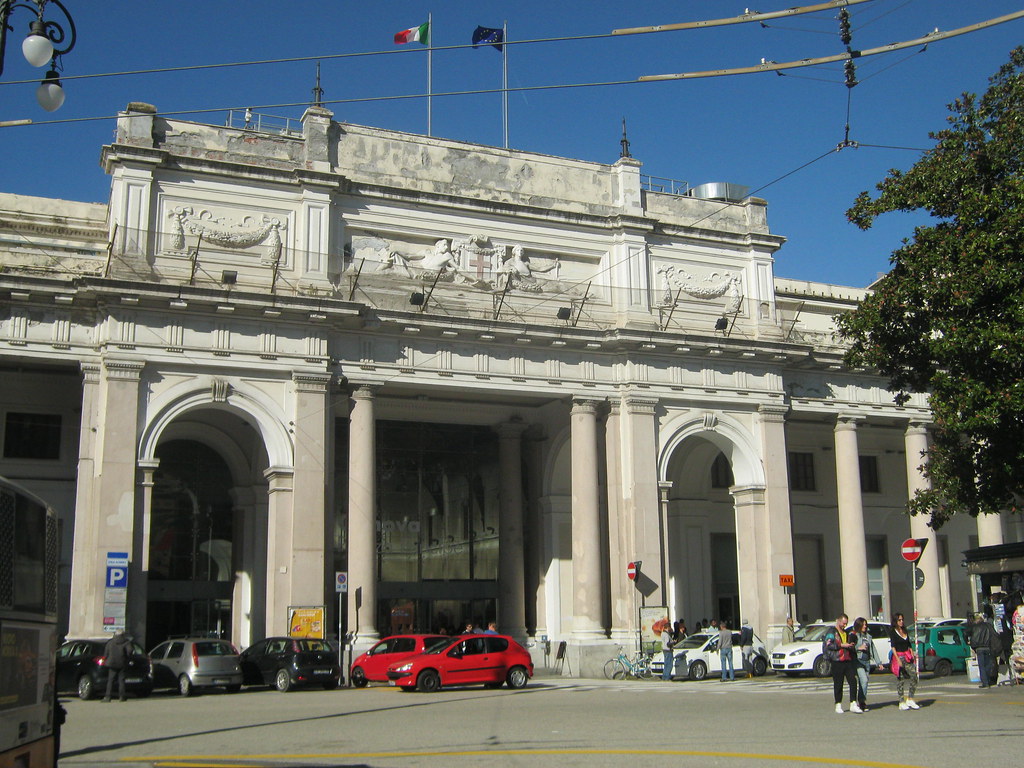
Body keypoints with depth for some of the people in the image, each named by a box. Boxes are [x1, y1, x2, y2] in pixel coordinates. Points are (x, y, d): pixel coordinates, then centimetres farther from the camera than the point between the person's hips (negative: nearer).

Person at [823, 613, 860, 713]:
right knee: (838, 684, 0)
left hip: (848, 661, 5)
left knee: (853, 681, -7)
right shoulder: (832, 632, 0)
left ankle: (853, 704, -4)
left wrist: (851, 646, 8)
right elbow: (828, 645, -12)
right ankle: (838, 705, 9)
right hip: (837, 661, -5)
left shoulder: (847, 633, 22)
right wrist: (842, 645, -14)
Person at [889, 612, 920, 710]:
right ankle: (902, 702, 2)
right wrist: (898, 659, -19)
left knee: (914, 677, -4)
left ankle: (910, 700, 4)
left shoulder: (905, 631, 15)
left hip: (907, 656, 6)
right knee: (901, 680, -3)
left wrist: (912, 654, 9)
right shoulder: (892, 632, -4)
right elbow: (893, 647, -11)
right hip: (899, 656, -6)